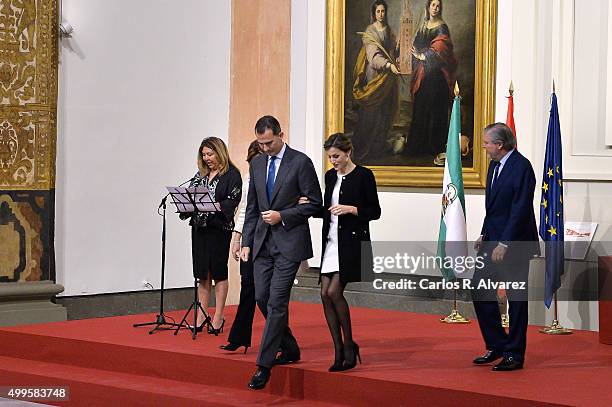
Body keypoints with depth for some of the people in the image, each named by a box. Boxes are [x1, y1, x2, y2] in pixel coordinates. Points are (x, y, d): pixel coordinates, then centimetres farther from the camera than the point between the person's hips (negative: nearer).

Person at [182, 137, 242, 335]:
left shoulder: (232, 175, -4)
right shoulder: (200, 174, 15)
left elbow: (231, 202, -13)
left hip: (219, 229, -6)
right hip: (199, 227, 6)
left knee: (218, 272, 1)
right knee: (202, 273, 9)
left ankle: (218, 318, 6)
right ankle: (201, 316, 14)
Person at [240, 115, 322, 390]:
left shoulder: (300, 162, -7)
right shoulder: (256, 164, 11)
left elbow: (315, 204, -6)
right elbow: (252, 207, 15)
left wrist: (282, 216, -14)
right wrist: (246, 242, 8)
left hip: (290, 241, -7)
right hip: (263, 241, 7)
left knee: (277, 302, -10)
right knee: (262, 298, 7)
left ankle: (264, 364, -9)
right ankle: (290, 349, 24)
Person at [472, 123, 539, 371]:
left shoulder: (522, 167, -15)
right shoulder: (495, 166, 12)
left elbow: (520, 210, -19)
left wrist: (504, 244, -20)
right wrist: (484, 235, 9)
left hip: (514, 244, -9)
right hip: (493, 240, 9)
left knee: (517, 298, 1)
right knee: (480, 291, 7)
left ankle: (514, 355, 8)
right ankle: (496, 346, 18)